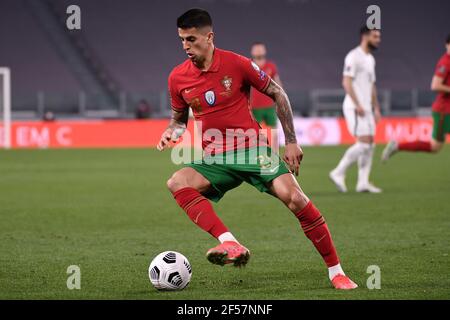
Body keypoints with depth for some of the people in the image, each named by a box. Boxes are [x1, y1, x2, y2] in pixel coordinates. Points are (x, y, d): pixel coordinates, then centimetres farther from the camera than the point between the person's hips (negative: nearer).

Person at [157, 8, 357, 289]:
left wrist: (292, 141, -2)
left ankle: (336, 272, -7)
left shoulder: (237, 64, -9)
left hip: (253, 150, -3)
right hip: (215, 159, 3)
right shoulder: (178, 78, 1)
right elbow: (180, 118, 18)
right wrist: (171, 132, -6)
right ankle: (230, 245, -39)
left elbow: (278, 94, 1)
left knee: (295, 198, -21)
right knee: (177, 183, -27)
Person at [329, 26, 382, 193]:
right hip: (355, 107, -9)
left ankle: (363, 182, 6)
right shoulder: (354, 56, -11)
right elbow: (346, 82, -18)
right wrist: (357, 105, -22)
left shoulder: (370, 59, 18)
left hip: (366, 108, 9)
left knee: (370, 145, 5)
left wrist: (376, 109, 18)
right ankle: (338, 173, -8)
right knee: (363, 143, -15)